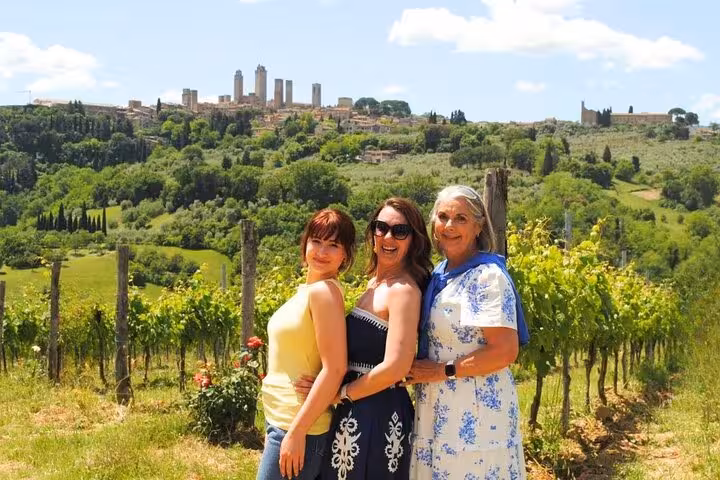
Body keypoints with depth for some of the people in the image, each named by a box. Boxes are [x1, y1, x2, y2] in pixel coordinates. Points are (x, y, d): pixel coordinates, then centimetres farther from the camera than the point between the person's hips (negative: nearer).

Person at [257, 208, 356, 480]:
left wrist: (296, 432, -21)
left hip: (298, 426, -9)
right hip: (282, 421, 9)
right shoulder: (307, 291, 11)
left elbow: (334, 369, -21)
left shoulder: (324, 290, -15)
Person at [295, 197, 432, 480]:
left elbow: (395, 366, -21)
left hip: (378, 415, -9)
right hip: (357, 412, 9)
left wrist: (339, 393, -12)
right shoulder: (375, 283, 12)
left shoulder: (403, 289, -15)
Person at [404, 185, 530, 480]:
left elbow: (505, 352, -19)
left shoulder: (488, 276, -12)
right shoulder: (438, 276, 11)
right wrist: (416, 368, 2)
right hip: (437, 414, 8)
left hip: (477, 415, -7)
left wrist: (443, 370, -14)